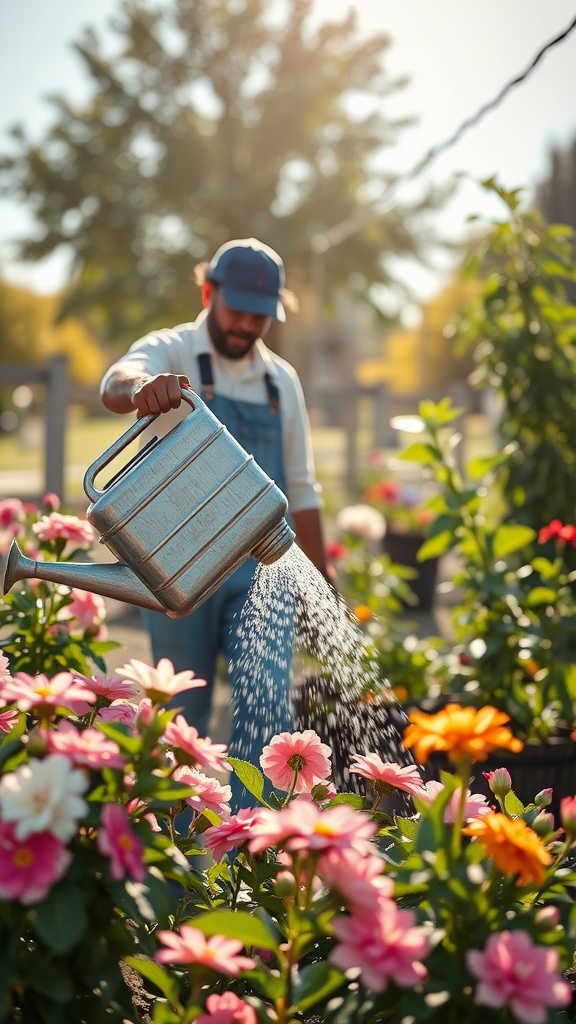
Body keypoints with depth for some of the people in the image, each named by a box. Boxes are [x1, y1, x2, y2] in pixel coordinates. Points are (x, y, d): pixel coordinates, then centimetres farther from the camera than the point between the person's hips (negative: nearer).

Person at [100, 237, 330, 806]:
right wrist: (142, 388, -51)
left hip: (260, 567, 3)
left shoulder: (282, 379, 12)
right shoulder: (170, 353, -1)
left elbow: (300, 491, 16)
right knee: (182, 716, 5)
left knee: (267, 705, -12)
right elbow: (116, 384, -27)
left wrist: (322, 584, 13)